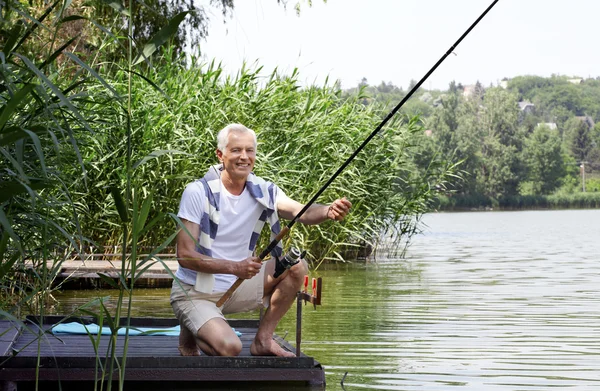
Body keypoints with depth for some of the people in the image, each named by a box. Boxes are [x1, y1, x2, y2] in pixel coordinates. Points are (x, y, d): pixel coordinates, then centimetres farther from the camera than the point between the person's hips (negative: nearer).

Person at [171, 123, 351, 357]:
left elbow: (302, 212, -21)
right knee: (229, 348, -28)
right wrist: (234, 267, -33)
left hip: (234, 289, 5)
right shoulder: (198, 193, -17)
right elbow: (184, 255, -20)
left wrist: (329, 211, -45)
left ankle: (263, 340, -2)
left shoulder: (263, 191, -3)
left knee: (296, 266, -12)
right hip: (195, 293, -5)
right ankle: (190, 334, 6)